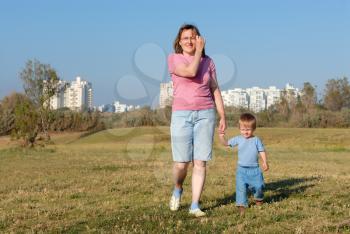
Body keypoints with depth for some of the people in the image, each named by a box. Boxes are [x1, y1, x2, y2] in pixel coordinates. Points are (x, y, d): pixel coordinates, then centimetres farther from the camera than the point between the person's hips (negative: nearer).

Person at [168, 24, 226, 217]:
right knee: (181, 163, -3)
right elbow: (191, 72, -18)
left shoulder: (208, 61, 9)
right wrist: (199, 51, -6)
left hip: (205, 114, 2)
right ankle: (178, 189, 28)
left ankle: (195, 205, 4)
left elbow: (215, 90, 10)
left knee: (200, 162, -3)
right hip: (182, 115, -2)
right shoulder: (174, 58, 1)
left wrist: (223, 117, 5)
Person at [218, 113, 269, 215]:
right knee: (241, 187, -7)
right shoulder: (238, 139, 3)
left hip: (254, 169, 0)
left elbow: (262, 151, 3)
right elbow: (226, 143, 4)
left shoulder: (256, 140, 1)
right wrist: (221, 137, -15)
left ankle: (258, 198, 31)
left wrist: (264, 162, -8)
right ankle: (241, 205, -1)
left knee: (258, 186, 0)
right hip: (242, 169, 1)